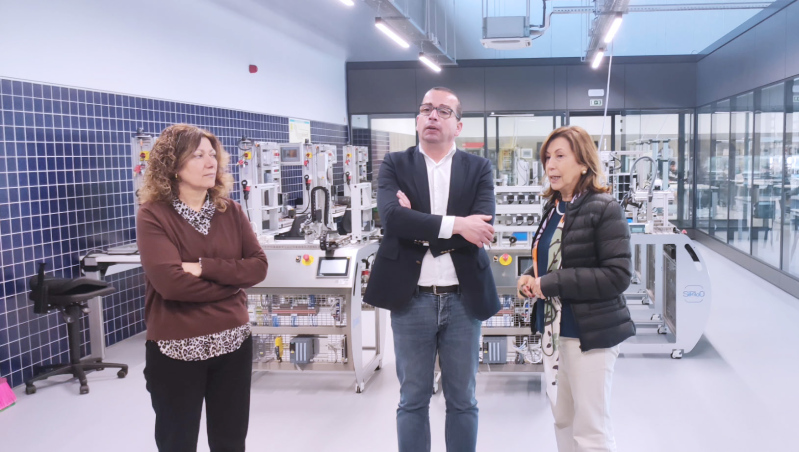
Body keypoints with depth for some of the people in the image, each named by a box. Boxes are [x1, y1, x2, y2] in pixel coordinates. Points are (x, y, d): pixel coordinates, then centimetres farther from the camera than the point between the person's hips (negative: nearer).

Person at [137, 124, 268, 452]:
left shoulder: (231, 212, 4)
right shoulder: (153, 215, -11)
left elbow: (258, 266, -4)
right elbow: (171, 282, -22)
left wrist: (206, 267, -17)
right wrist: (230, 282, -11)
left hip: (233, 343, 4)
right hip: (177, 349, -4)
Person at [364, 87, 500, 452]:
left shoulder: (478, 168, 4)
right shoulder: (395, 165, 2)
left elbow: (482, 228, -12)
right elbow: (392, 216, -17)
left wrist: (419, 226, -14)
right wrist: (454, 224, -21)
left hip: (463, 299, 1)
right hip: (412, 299, 0)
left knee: (462, 400, 13)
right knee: (412, 400, 12)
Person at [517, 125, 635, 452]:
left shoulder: (604, 209, -13)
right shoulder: (552, 208, 8)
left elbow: (618, 275, -20)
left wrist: (551, 283, -21)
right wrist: (531, 277, -1)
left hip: (590, 333, -7)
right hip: (553, 330, 7)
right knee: (563, 420, 17)